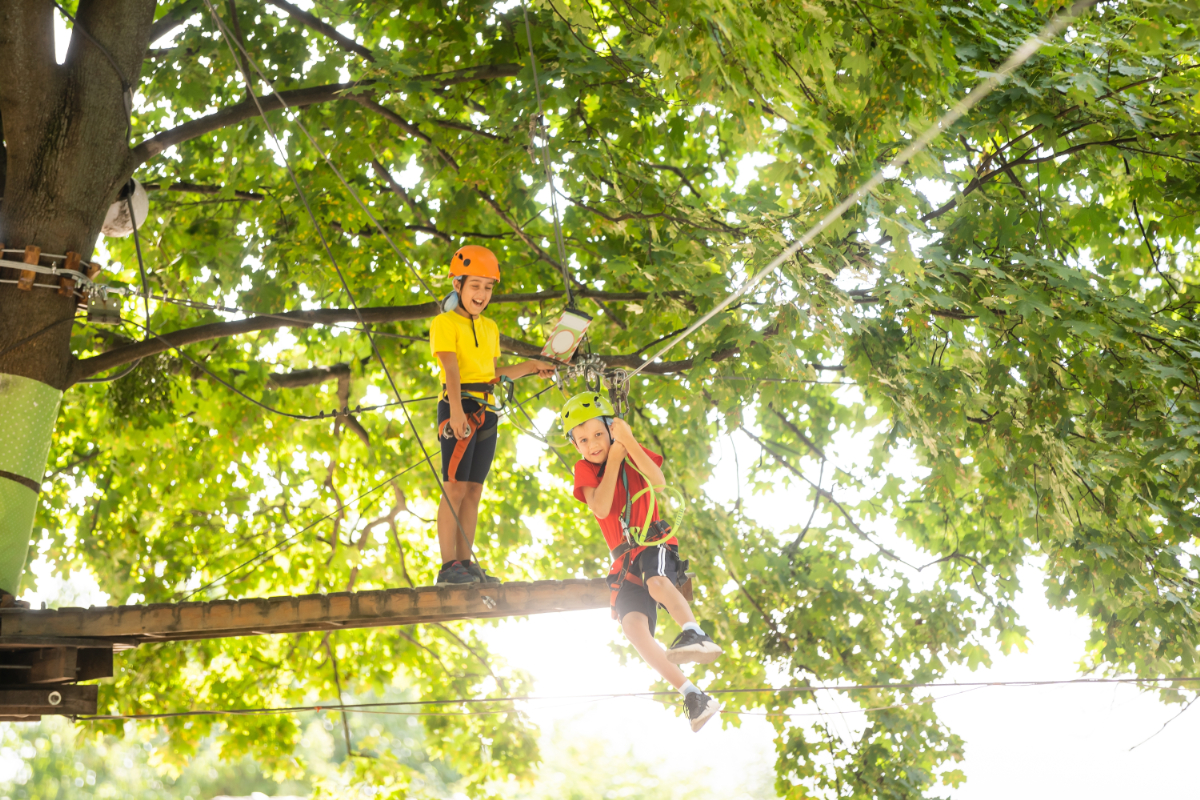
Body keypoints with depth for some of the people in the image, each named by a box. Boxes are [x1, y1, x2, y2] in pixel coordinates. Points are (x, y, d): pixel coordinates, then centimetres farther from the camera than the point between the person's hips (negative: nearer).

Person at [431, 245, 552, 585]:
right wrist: (456, 410, -28)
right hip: (459, 407, -7)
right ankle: (448, 566, -14)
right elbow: (451, 368, -16)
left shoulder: (490, 328, 21)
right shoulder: (445, 323, -2)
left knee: (474, 490, 5)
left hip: (486, 411, 7)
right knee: (455, 487, -12)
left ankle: (466, 563, 7)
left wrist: (531, 367, 22)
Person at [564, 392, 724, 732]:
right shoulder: (585, 470, 5)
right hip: (624, 557, 2)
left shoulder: (633, 452, 2)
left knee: (656, 583, -40)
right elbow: (601, 508, -15)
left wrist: (628, 442, -25)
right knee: (633, 627, -21)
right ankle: (692, 695, -24)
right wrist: (613, 458, -13)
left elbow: (659, 483, -18)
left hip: (655, 542, -2)